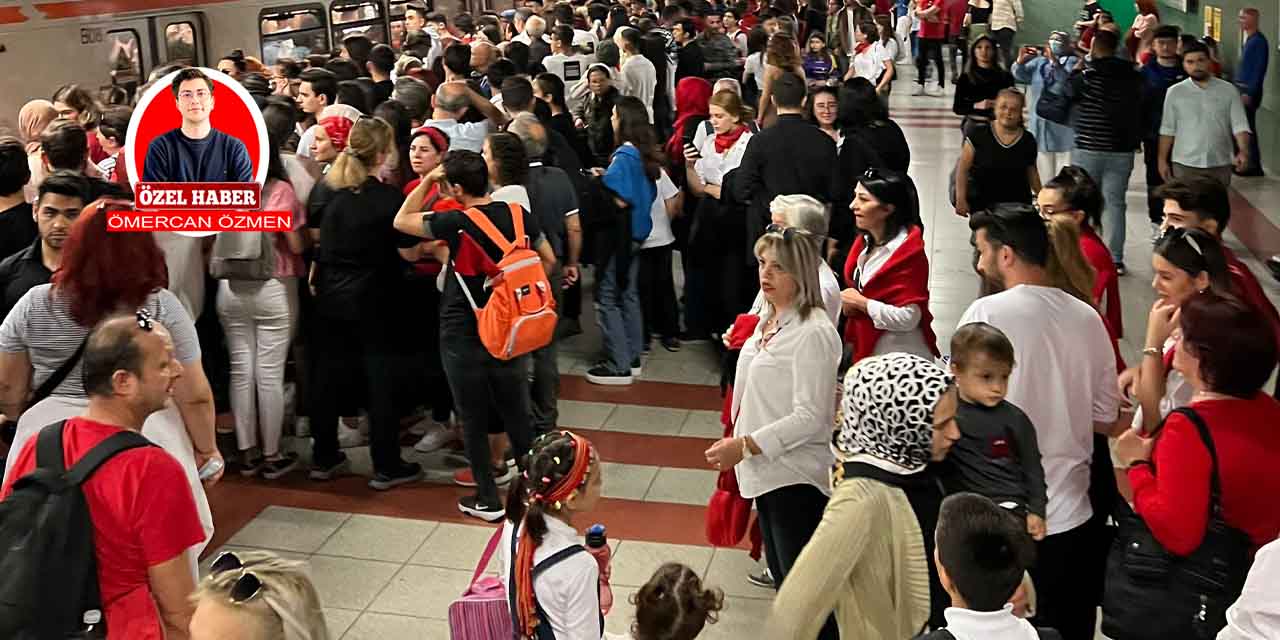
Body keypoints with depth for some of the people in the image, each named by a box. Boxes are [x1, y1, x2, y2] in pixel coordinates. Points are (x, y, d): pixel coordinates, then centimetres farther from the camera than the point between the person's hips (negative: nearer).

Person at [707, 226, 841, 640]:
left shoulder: (812, 333, -19)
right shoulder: (769, 319, 8)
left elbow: (809, 417, -23)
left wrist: (745, 446, -22)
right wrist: (741, 448, 13)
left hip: (796, 477, -9)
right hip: (768, 471, 9)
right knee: (781, 575, 20)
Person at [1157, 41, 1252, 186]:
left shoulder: (1228, 90, 0)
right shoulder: (1175, 92, 1)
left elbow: (1240, 125, -4)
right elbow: (1167, 129, 4)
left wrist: (1243, 151, -20)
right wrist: (1162, 160, 1)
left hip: (1220, 164, 1)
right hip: (1184, 164, -1)